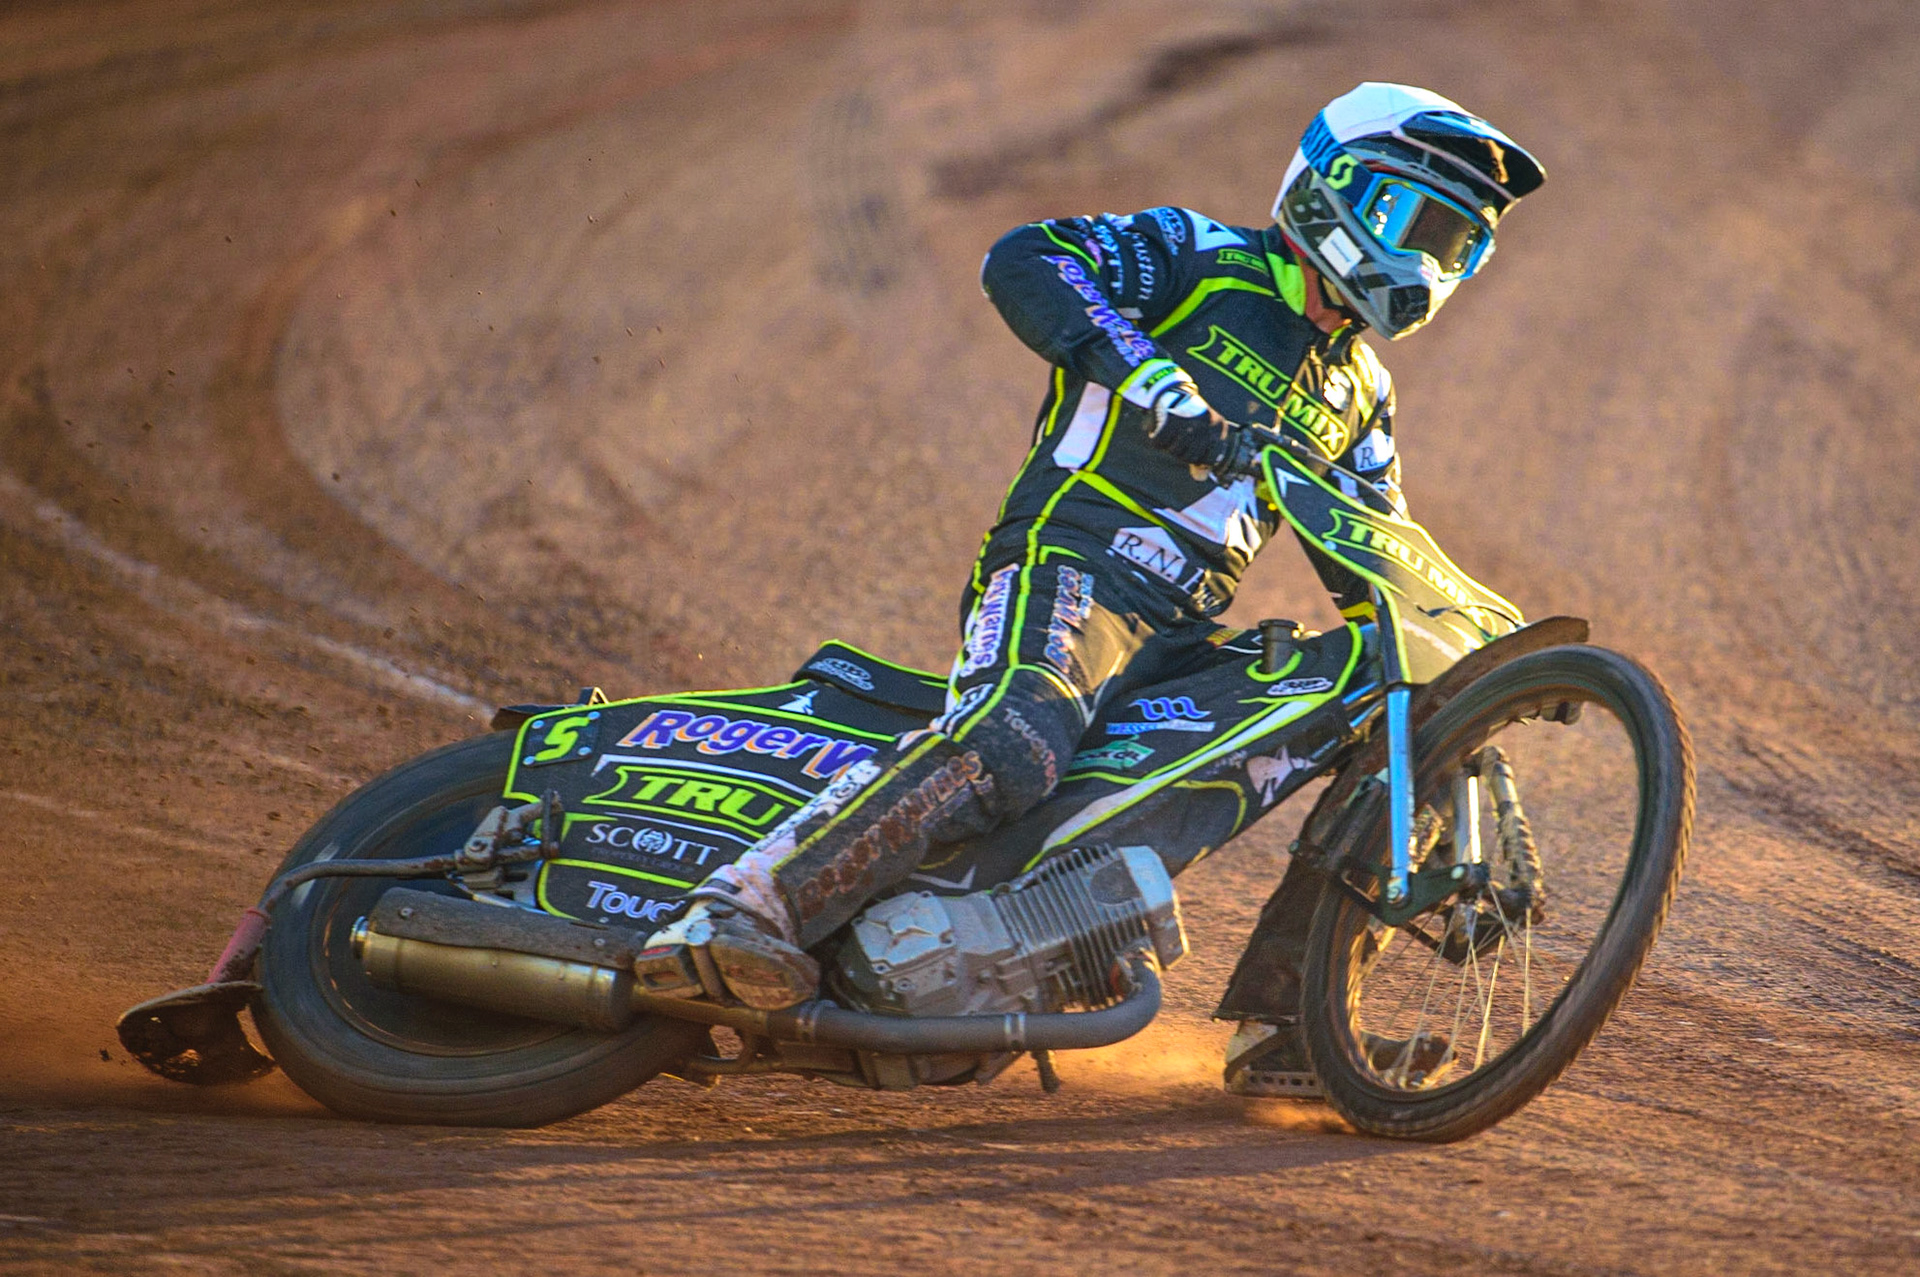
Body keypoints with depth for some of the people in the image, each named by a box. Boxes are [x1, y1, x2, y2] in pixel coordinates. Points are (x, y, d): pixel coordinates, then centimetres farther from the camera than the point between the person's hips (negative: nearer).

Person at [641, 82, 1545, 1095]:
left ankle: (1277, 1030, 1)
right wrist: (1152, 378, -25)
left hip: (1188, 636, 8)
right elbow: (1024, 260, -12)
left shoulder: (1356, 393, 25)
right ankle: (740, 906, -42)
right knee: (1013, 743, -37)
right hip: (1071, 565, -8)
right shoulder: (1198, 259, 3)